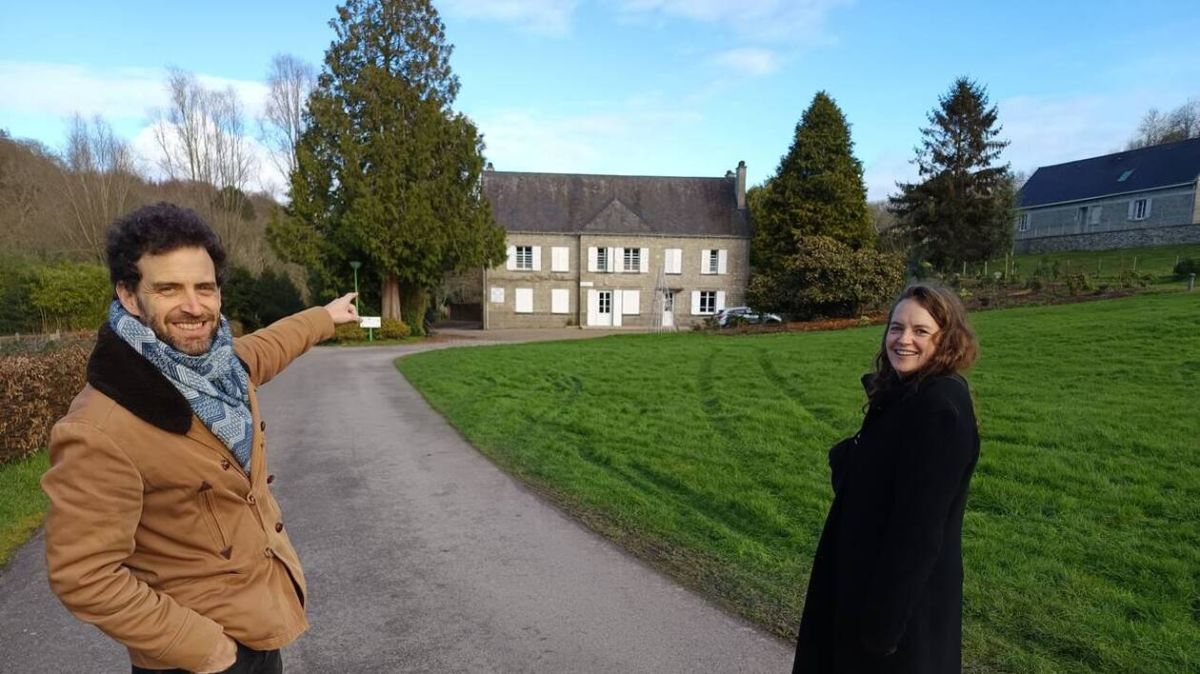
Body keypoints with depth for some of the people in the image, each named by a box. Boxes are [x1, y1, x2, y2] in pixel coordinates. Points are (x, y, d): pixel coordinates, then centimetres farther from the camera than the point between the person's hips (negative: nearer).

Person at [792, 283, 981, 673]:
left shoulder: (939, 409, -23)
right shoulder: (905, 395, 7)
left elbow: (919, 527, -24)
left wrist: (882, 619, -21)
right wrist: (850, 461, -2)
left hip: (903, 596, -9)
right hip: (878, 576, 9)